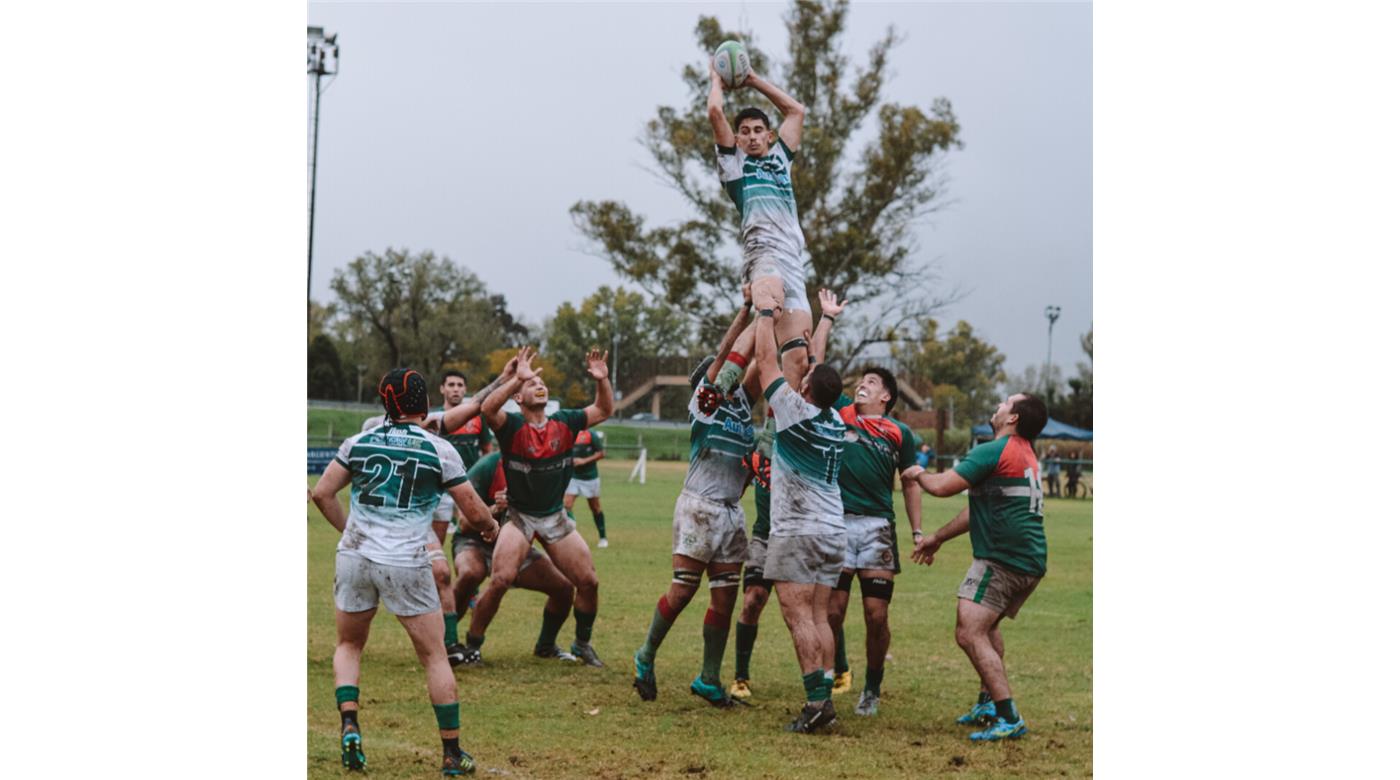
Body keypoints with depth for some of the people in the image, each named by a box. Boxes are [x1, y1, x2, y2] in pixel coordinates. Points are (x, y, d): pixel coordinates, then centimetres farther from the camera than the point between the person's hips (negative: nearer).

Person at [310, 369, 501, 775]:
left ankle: (349, 725, 0)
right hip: (406, 564, -2)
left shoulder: (359, 443, 4)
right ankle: (452, 753, 10)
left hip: (354, 556, 3)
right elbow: (475, 512, 0)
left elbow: (322, 494, 4)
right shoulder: (439, 450, -3)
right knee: (434, 656, 8)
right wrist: (491, 525, 21)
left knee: (348, 646, 21)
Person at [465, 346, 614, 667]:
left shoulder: (564, 423, 1)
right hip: (520, 516, -4)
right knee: (500, 580, -20)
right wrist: (518, 378, -42)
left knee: (588, 582, 2)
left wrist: (602, 380, -12)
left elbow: (603, 411, 7)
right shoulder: (512, 426, -12)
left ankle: (583, 644, 24)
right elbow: (487, 409, -33)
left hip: (556, 517, 4)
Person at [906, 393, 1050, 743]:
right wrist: (937, 538, 31)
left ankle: (1009, 718, -20)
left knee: (970, 633, -14)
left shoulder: (994, 452, -13)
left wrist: (918, 473, 9)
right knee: (986, 626, 27)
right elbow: (980, 508, 26)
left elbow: (942, 486, -14)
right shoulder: (1026, 455, 19)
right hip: (1031, 562, 10)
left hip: (1002, 559, -10)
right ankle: (990, 701, 28)